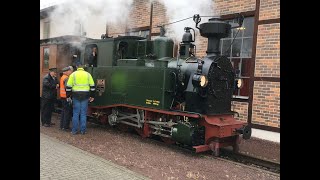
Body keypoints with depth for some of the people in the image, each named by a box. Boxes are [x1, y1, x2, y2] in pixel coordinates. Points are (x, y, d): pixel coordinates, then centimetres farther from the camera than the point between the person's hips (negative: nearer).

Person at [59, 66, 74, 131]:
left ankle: (62, 126, 21)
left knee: (64, 111, 16)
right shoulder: (66, 78, -16)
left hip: (62, 96, 10)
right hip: (66, 96, -10)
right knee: (68, 111, -4)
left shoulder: (62, 77, 16)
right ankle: (65, 126, -1)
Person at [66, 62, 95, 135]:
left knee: (76, 113, 6)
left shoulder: (73, 74, 2)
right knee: (83, 113, 6)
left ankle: (74, 130, 9)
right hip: (85, 96, 1)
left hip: (76, 95, -1)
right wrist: (92, 96, 11)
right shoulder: (88, 74, 6)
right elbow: (92, 86, 5)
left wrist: (68, 96, 7)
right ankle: (83, 130, 9)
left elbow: (68, 86, -1)